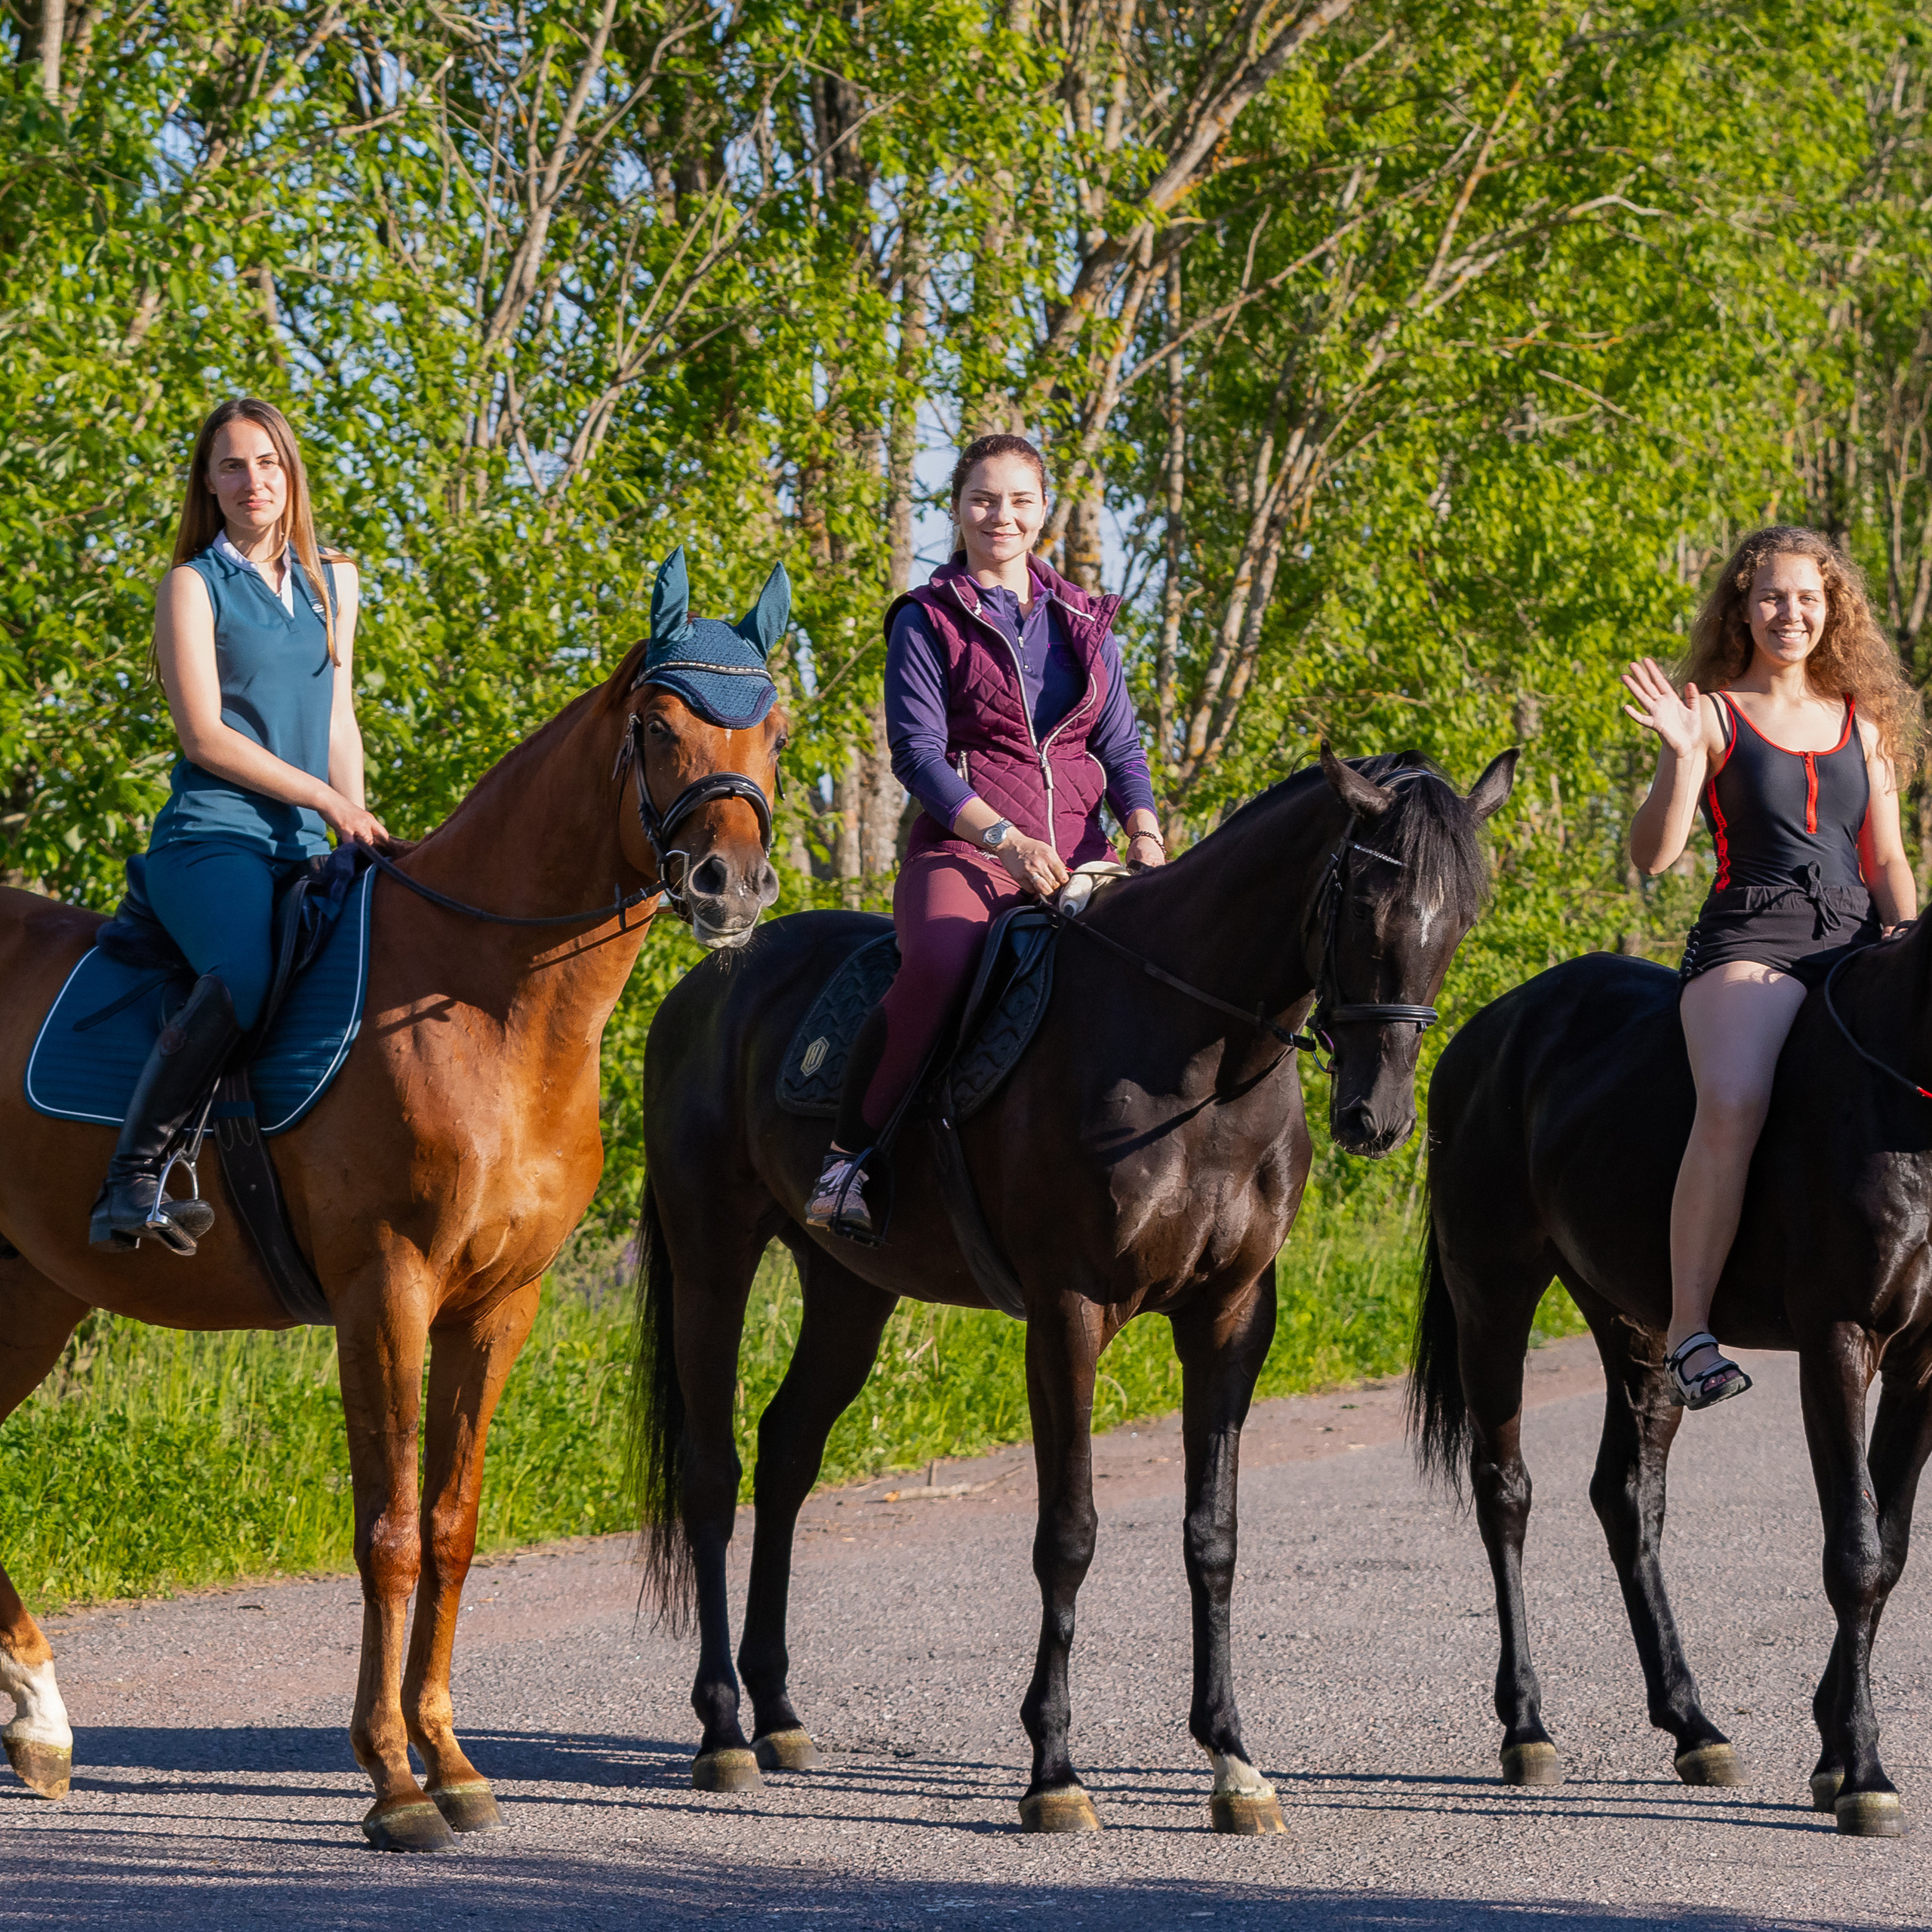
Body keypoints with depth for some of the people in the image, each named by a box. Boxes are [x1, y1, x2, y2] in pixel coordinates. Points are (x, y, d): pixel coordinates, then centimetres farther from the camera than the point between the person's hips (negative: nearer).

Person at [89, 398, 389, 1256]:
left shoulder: (333, 581, 20)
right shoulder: (194, 585, 2)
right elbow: (204, 737, -6)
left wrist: (359, 832, 9)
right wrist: (324, 799, -9)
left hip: (305, 852, 7)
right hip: (211, 839, -7)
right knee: (243, 977, -34)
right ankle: (130, 1180, -34)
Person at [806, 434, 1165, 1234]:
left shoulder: (1083, 622, 19)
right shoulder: (929, 622, 6)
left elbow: (1121, 748, 16)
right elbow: (916, 749, -4)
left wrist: (1145, 836, -5)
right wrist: (1007, 839, -17)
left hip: (1076, 853, 4)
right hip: (963, 846, -4)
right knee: (939, 964, -37)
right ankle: (848, 1151, -24)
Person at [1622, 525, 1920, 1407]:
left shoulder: (1864, 723, 20)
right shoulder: (1715, 714, 8)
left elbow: (1887, 860, 19)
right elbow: (1652, 853, 0)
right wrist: (1682, 757, -15)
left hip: (1854, 943, 5)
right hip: (1748, 942, -5)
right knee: (1733, 1104, -33)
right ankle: (1688, 1328, -32)